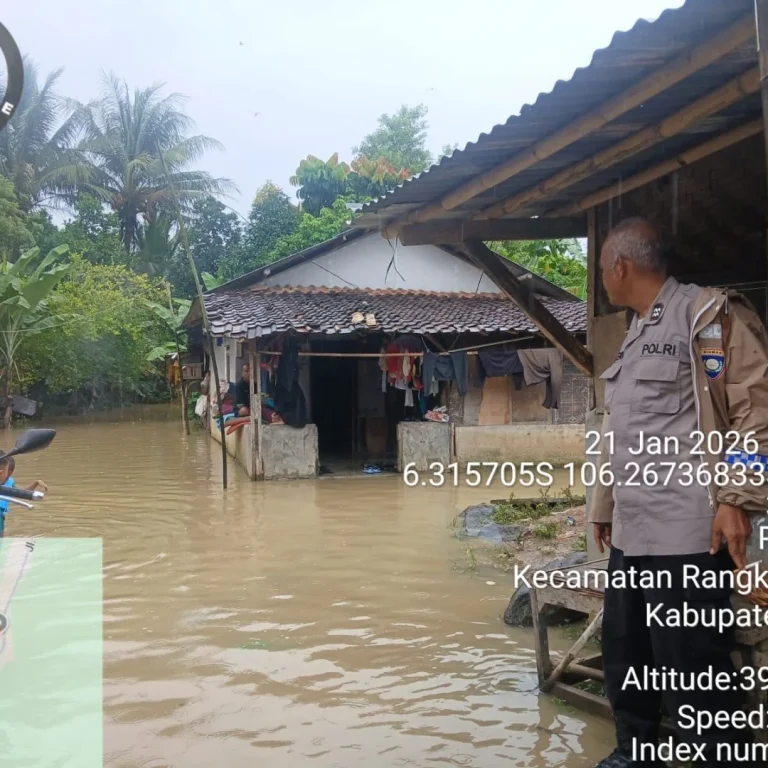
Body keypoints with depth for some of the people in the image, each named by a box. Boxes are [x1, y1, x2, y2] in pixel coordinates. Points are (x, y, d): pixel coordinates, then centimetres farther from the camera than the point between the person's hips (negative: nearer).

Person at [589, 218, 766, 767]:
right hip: (631, 532, 9)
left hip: (687, 534, -9)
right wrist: (604, 505, 25)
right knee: (625, 657, 17)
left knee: (690, 676, -5)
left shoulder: (708, 315, -6)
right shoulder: (635, 335, 20)